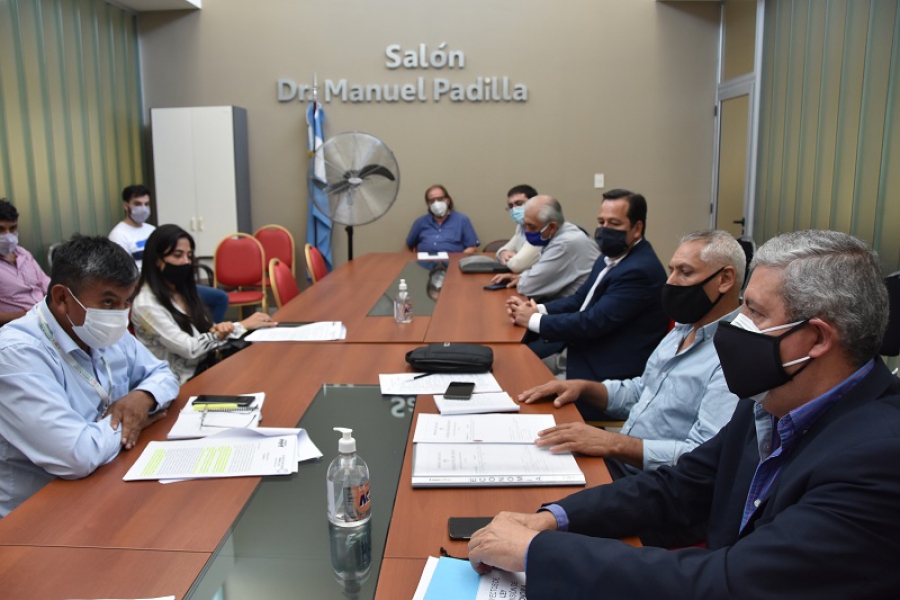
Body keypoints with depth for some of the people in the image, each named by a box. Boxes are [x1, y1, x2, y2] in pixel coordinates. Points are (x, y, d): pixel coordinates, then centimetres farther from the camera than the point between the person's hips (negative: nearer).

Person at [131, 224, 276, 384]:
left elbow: (203, 331, 9)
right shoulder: (146, 305, -14)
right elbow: (189, 349, -19)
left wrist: (219, 329, -17)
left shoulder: (182, 290, 11)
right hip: (184, 383, -7)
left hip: (207, 367, 7)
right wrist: (243, 326, -15)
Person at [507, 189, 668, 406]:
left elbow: (593, 322, -25)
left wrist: (534, 320, -16)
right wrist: (539, 309, -5)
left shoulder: (639, 270, -22)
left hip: (605, 375, -9)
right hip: (578, 348, 9)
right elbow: (580, 298, 14)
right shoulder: (611, 256, 9)